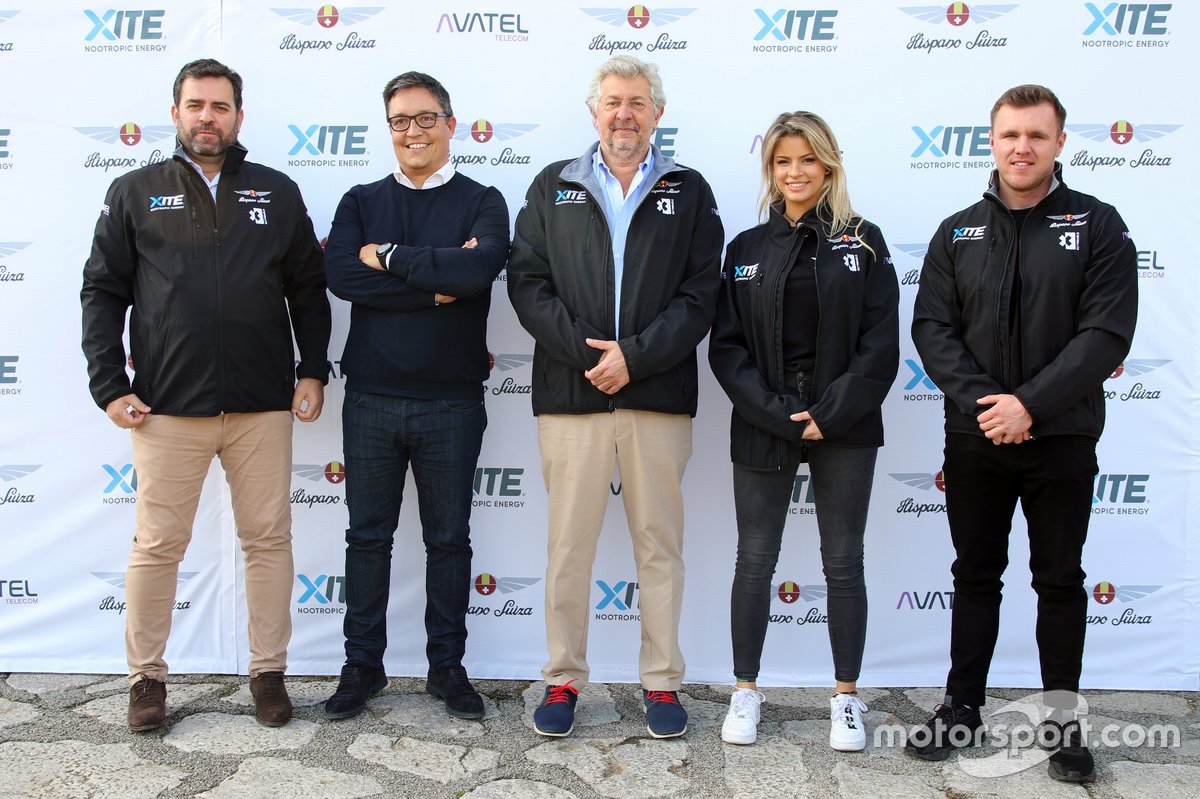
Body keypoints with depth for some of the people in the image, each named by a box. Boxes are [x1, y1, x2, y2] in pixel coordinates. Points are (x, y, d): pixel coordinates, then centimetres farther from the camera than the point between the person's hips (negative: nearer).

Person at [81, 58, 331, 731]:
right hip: (167, 406, -1)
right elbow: (102, 291, 6)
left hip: (263, 406, 1)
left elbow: (309, 291, 13)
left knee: (269, 541, 6)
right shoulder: (135, 193, 8)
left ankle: (269, 672, 20)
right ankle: (148, 677, 21)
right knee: (157, 546, 5)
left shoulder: (278, 193, 10)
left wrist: (313, 371, 3)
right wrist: (110, 387, -1)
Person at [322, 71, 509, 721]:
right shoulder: (361, 202, 9)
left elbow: (479, 269, -20)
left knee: (449, 540, 9)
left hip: (451, 404, -2)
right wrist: (437, 283, -14)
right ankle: (362, 665, 24)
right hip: (371, 400, 2)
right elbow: (341, 276, -10)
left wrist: (388, 256, -12)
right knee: (368, 537, 10)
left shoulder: (481, 202, 2)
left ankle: (447, 666, 23)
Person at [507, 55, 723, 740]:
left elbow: (700, 295, 1)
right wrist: (587, 353, -10)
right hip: (571, 394, 0)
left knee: (660, 543, 6)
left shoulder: (689, 192, 10)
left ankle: (663, 682, 18)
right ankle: (564, 679, 18)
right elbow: (528, 284, 3)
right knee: (569, 544, 4)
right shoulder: (554, 188, 11)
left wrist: (633, 356, -11)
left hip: (659, 395, 0)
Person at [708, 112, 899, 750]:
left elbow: (880, 343, -2)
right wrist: (778, 416, -10)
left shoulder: (862, 242, 4)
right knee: (755, 560, 5)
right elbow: (726, 345, 1)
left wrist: (830, 415, -12)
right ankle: (745, 691, 18)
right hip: (763, 428, 1)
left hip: (844, 428, -1)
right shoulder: (747, 248, 8)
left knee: (843, 562, 6)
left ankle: (847, 697, 18)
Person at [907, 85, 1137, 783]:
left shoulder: (1098, 226, -2)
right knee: (975, 576, 12)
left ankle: (1064, 720, 21)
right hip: (974, 438, 2)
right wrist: (979, 400, -16)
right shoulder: (959, 233, 7)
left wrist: (1031, 405, -19)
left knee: (1060, 581, 9)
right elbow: (932, 327, -1)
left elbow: (1106, 332, -11)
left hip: (1062, 440, -2)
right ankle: (963, 706, 23)